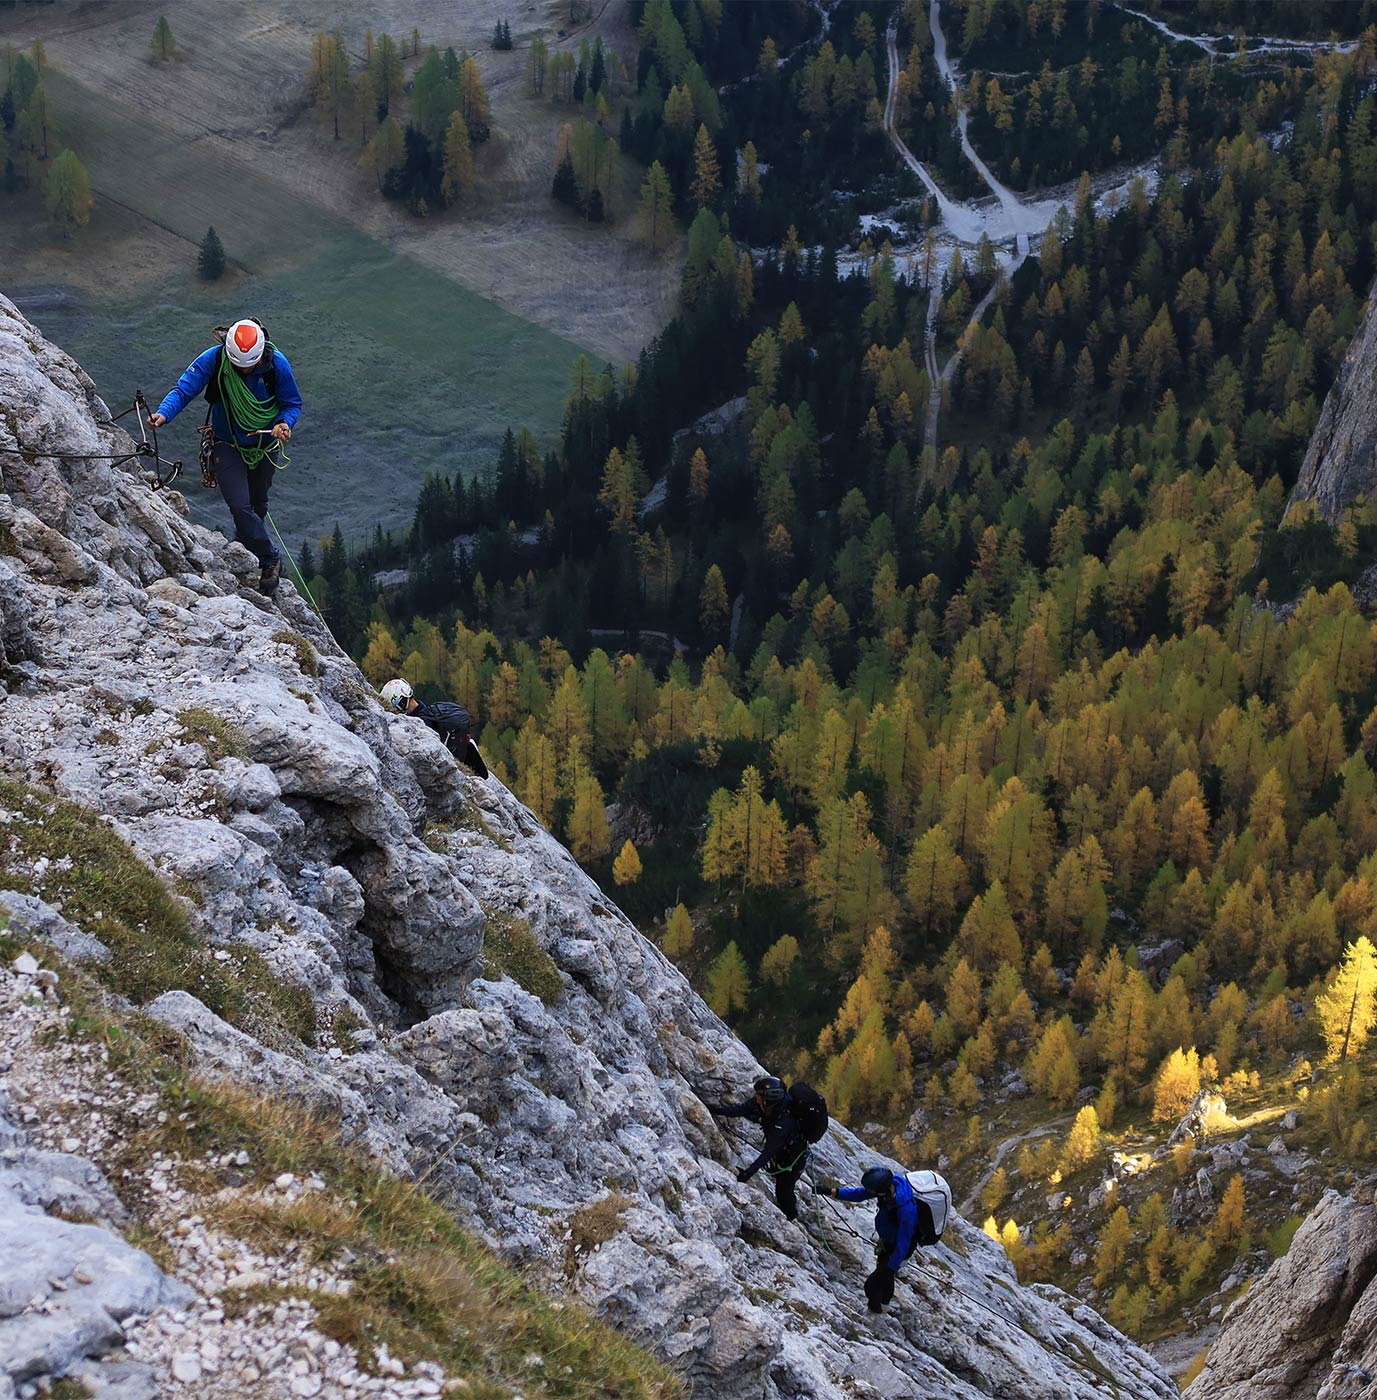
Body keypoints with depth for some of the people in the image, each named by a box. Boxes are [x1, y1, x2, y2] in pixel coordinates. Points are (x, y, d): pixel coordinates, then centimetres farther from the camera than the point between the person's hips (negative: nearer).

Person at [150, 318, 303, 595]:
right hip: (227, 445, -2)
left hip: (265, 445, 2)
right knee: (240, 506, -18)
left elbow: (292, 404, -8)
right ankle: (270, 559, 0)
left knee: (257, 506, 20)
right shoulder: (213, 359, -24)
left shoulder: (277, 363, -21)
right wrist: (163, 413, -45)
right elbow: (183, 390, -25)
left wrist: (285, 423, -30)